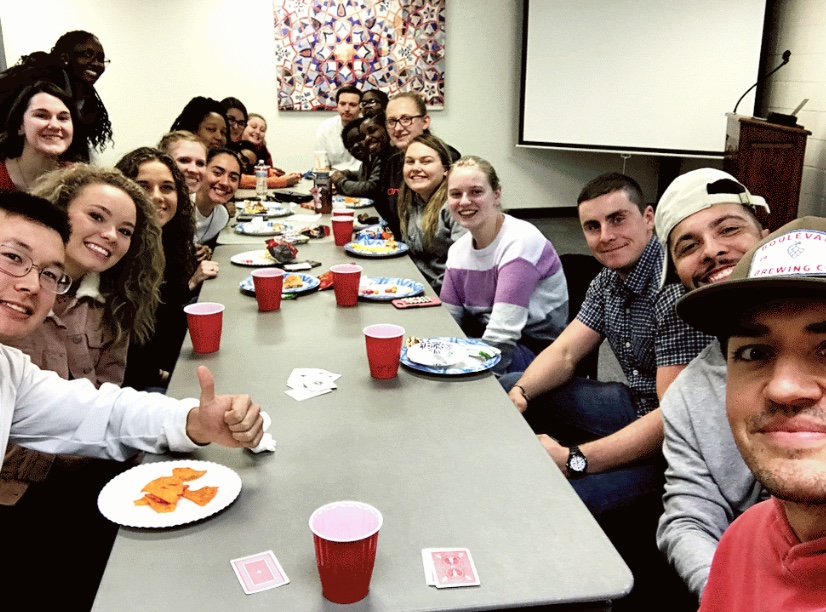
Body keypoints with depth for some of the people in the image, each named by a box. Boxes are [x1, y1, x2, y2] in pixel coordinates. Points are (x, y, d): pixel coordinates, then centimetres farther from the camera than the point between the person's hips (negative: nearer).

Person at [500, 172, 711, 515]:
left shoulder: (675, 290, -26)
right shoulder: (608, 281, 4)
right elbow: (564, 353, 5)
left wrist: (573, 460, -33)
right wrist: (519, 393, -17)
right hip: (634, 404, 9)